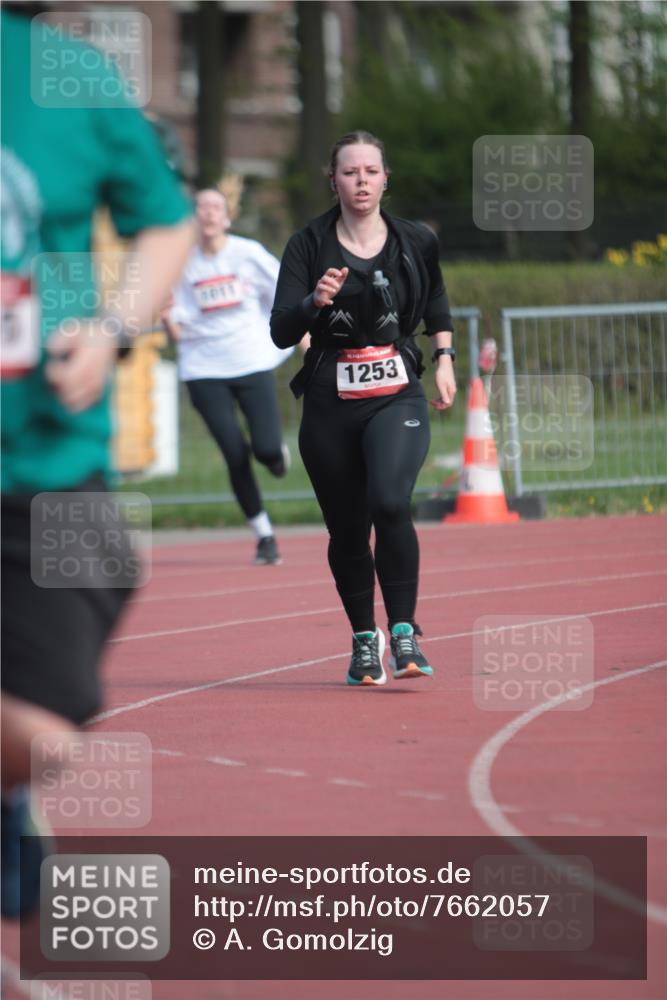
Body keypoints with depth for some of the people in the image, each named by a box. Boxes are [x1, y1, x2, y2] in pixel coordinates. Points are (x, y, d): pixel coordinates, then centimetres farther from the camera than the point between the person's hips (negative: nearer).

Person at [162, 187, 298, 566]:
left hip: (253, 363, -1)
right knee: (235, 456, -7)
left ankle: (278, 452, 27)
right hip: (205, 370, 1)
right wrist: (169, 319, -19)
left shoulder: (249, 253, -2)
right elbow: (179, 331, 2)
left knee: (266, 448, -14)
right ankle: (265, 537, 8)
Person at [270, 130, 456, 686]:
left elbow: (436, 302, 25)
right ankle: (364, 640, 26)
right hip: (330, 405, 1)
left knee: (389, 503, -25)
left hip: (397, 396, -1)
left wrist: (445, 358, 16)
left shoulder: (415, 243, 3)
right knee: (347, 529, 7)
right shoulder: (309, 246, -1)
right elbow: (281, 332, -9)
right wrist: (314, 301, -26)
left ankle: (404, 632, -16)